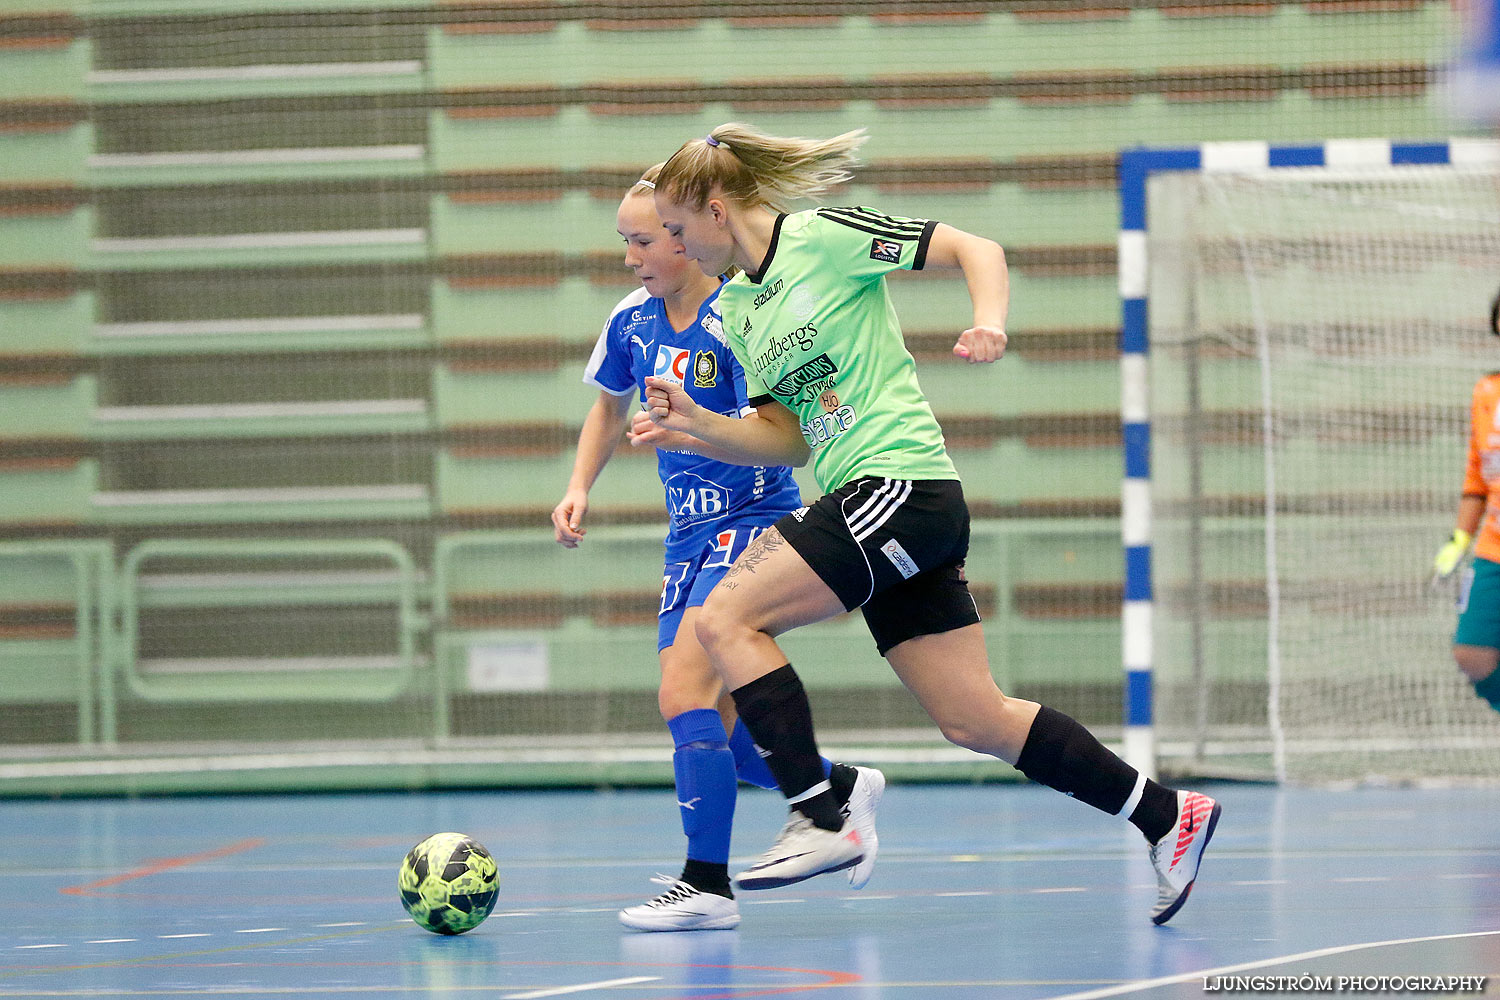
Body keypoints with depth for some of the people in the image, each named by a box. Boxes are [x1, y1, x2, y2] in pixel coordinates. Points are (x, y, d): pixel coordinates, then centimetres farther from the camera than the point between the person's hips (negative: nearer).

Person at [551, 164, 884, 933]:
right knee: (706, 725, 9)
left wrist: (691, 433, -36)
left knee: (684, 693, -20)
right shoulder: (632, 320, 4)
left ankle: (707, 886, -17)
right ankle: (844, 788, 32)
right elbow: (609, 407, 22)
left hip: (754, 523, -8)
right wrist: (579, 488, 9)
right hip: (690, 535, 8)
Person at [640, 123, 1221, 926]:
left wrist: (990, 322, -25)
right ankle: (1169, 817, 13)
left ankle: (820, 822, -14)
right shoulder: (735, 308, 18)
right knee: (973, 720, 6)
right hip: (864, 502, 9)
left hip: (901, 483, -9)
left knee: (725, 617, -15)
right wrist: (696, 424, 3)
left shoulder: (823, 237, -7)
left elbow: (975, 250, -7)